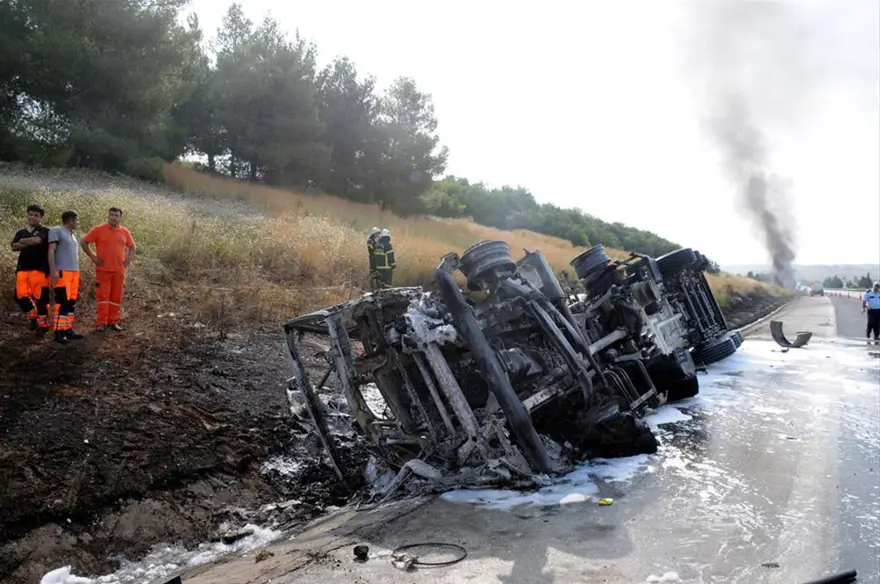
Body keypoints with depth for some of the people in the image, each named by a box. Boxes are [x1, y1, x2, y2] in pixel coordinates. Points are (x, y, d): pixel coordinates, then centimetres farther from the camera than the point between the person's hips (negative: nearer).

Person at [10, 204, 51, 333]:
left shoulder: (44, 231, 2)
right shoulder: (20, 232, 17)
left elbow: (36, 240, -18)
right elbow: (14, 247, 2)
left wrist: (22, 241, 0)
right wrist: (30, 243, -11)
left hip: (39, 269, -5)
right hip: (22, 268, 5)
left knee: (40, 297, -5)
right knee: (21, 296, 0)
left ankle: (43, 324, 7)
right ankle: (32, 317, 23)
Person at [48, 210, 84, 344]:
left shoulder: (72, 235, 21)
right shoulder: (56, 231, -3)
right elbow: (51, 251, -9)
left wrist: (77, 273, 22)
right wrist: (53, 271, -18)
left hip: (74, 272, 8)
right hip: (62, 272, -8)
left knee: (71, 303, 7)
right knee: (63, 303, -10)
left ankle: (68, 329, 11)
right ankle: (59, 332, -6)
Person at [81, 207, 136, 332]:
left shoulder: (125, 232, 6)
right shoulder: (99, 230, -4)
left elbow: (133, 247, 19)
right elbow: (84, 242, 0)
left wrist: (129, 259, 7)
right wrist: (92, 257, -4)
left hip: (119, 270, 3)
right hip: (103, 270, -3)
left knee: (116, 297, 7)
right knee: (103, 296, 0)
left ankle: (113, 322, 16)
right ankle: (102, 323, 6)